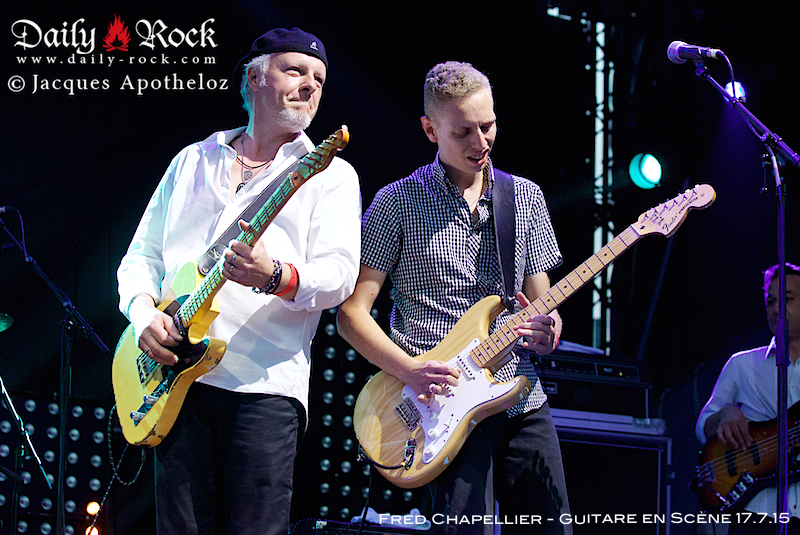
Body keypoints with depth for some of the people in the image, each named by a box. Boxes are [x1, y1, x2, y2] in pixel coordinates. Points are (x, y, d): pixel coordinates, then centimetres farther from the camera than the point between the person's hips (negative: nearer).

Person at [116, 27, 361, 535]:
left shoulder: (330, 175, 8)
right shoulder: (192, 161, 20)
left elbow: (339, 275, -5)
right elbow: (142, 255, 19)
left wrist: (275, 278, -26)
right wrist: (144, 310, -3)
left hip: (266, 384, -3)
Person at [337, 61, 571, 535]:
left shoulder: (526, 198, 13)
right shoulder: (398, 202, 1)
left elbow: (542, 305, 15)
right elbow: (353, 312, -1)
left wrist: (547, 333, -9)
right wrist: (410, 370, -16)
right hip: (443, 402, -4)